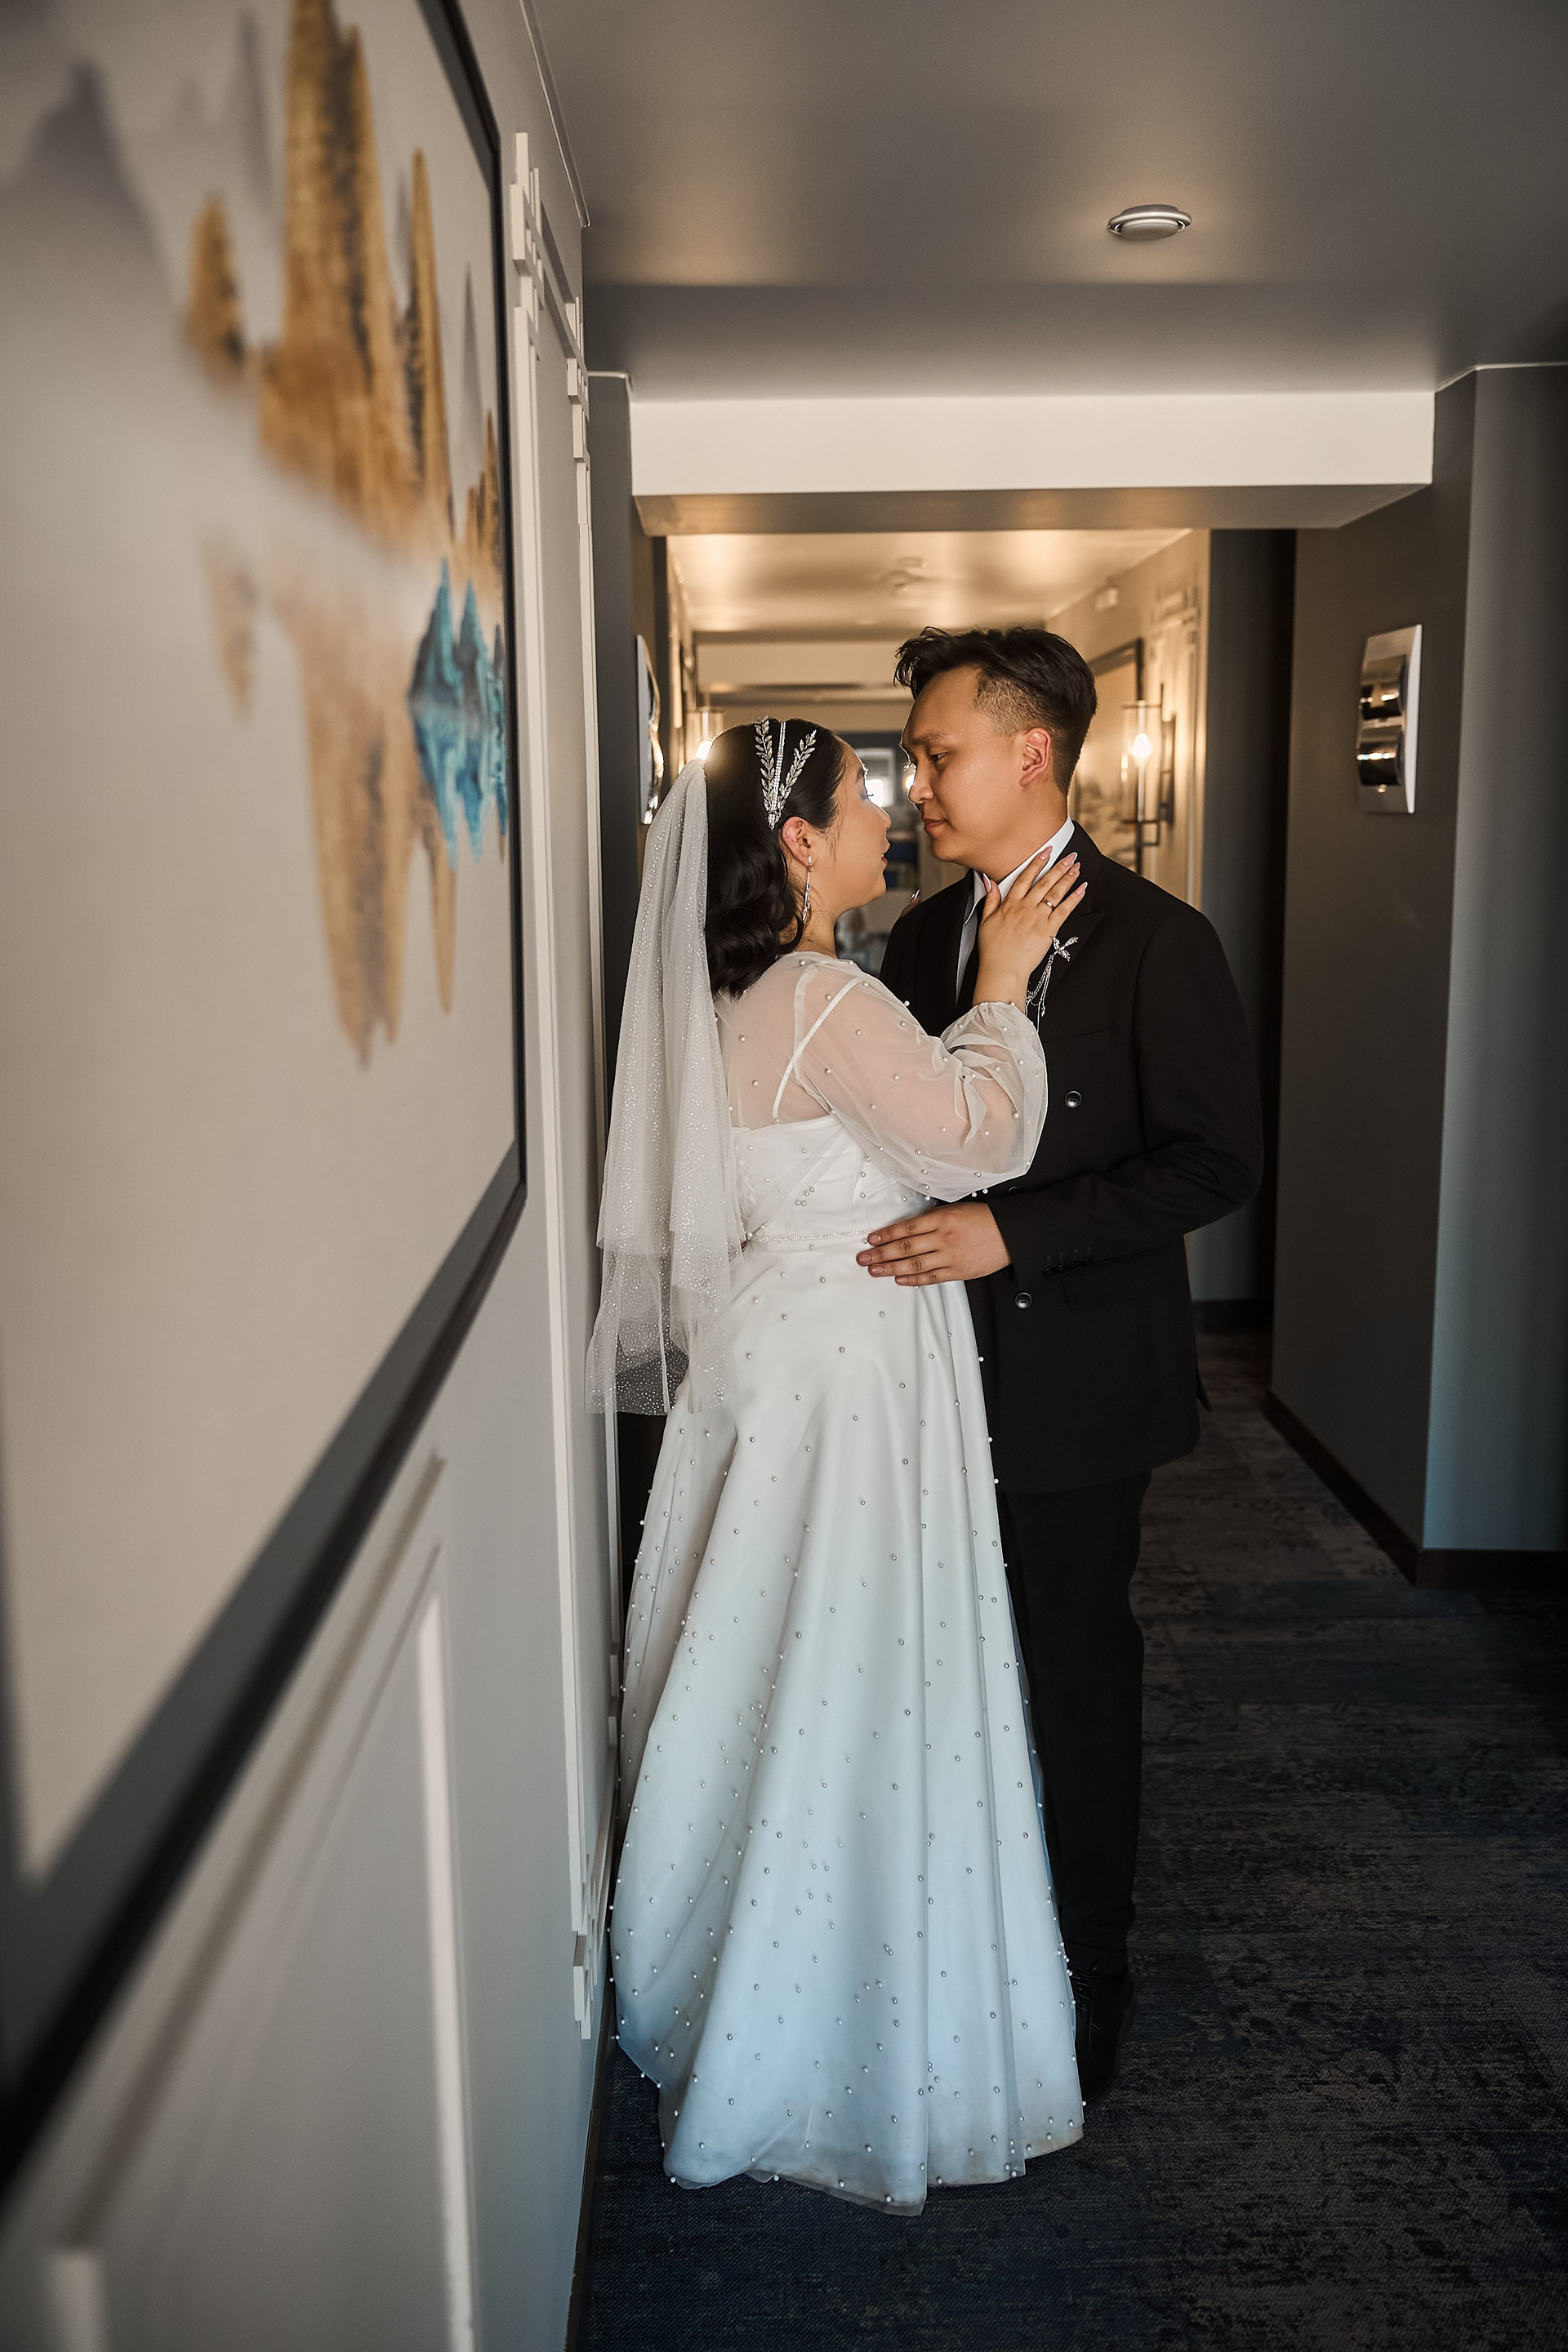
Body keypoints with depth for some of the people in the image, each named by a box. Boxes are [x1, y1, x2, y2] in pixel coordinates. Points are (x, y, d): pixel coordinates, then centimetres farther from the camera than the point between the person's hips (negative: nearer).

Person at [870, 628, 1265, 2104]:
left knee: (1077, 1676, 8)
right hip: (942, 1368, 5)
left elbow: (1217, 1161, -14)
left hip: (1073, 1383, -5)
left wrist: (1009, 1232, -22)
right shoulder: (922, 936, 9)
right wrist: (898, 1233, -1)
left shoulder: (1154, 941, -10)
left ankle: (1084, 1983, 28)